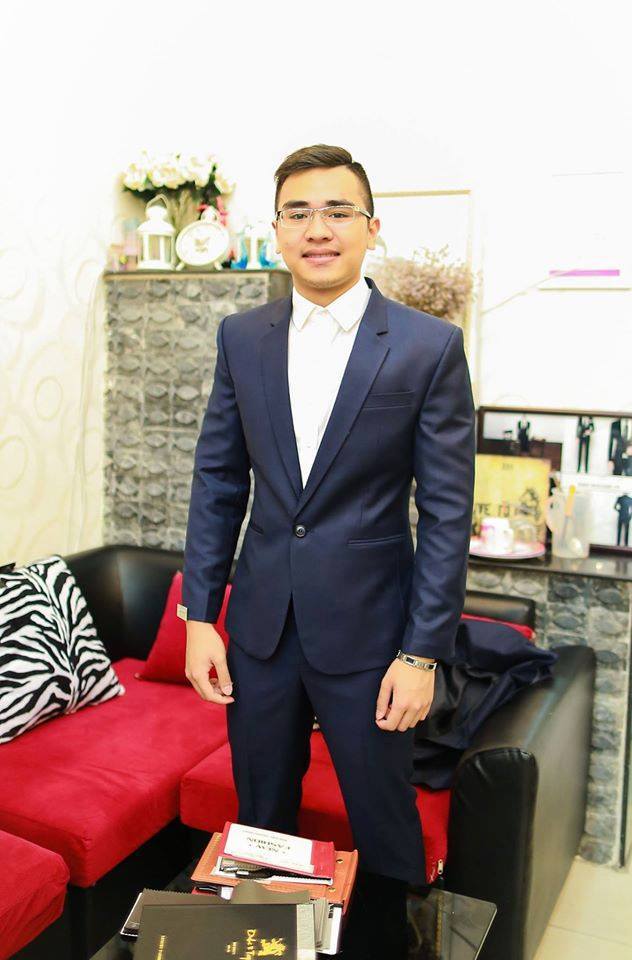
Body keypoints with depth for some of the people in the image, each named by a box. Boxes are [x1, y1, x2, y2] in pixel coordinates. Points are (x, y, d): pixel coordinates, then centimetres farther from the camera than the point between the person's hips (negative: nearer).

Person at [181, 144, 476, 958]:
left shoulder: (430, 347, -8)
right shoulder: (241, 338, 2)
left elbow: (447, 511, -8)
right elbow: (217, 481, 5)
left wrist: (424, 651, -10)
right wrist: (199, 615, 1)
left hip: (367, 629, -3)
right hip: (260, 623, 3)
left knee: (384, 831, 14)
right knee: (260, 826, 20)